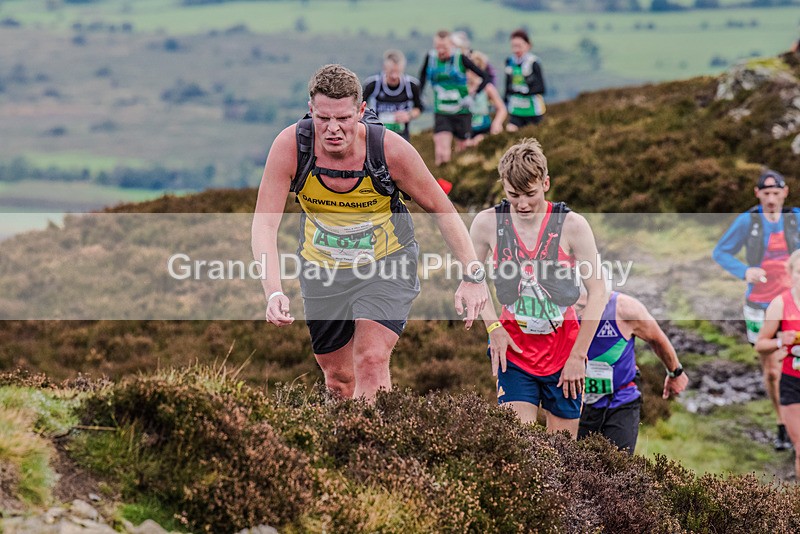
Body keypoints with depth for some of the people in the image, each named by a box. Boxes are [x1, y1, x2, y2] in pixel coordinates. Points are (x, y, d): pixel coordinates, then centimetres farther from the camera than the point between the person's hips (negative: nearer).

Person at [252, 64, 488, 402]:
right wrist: (273, 293, -37)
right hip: (322, 270, 2)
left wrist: (473, 276, -14)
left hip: (387, 264, -2)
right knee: (338, 378, 11)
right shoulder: (290, 146, -23)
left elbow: (441, 210, -10)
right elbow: (264, 224, -23)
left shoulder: (390, 148, -25)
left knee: (371, 362, -21)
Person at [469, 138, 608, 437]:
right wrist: (493, 328, -2)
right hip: (514, 349, 0)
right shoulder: (487, 223, -5)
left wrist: (578, 356, -7)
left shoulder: (572, 226, -10)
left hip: (564, 349, 0)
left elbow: (598, 294, -6)